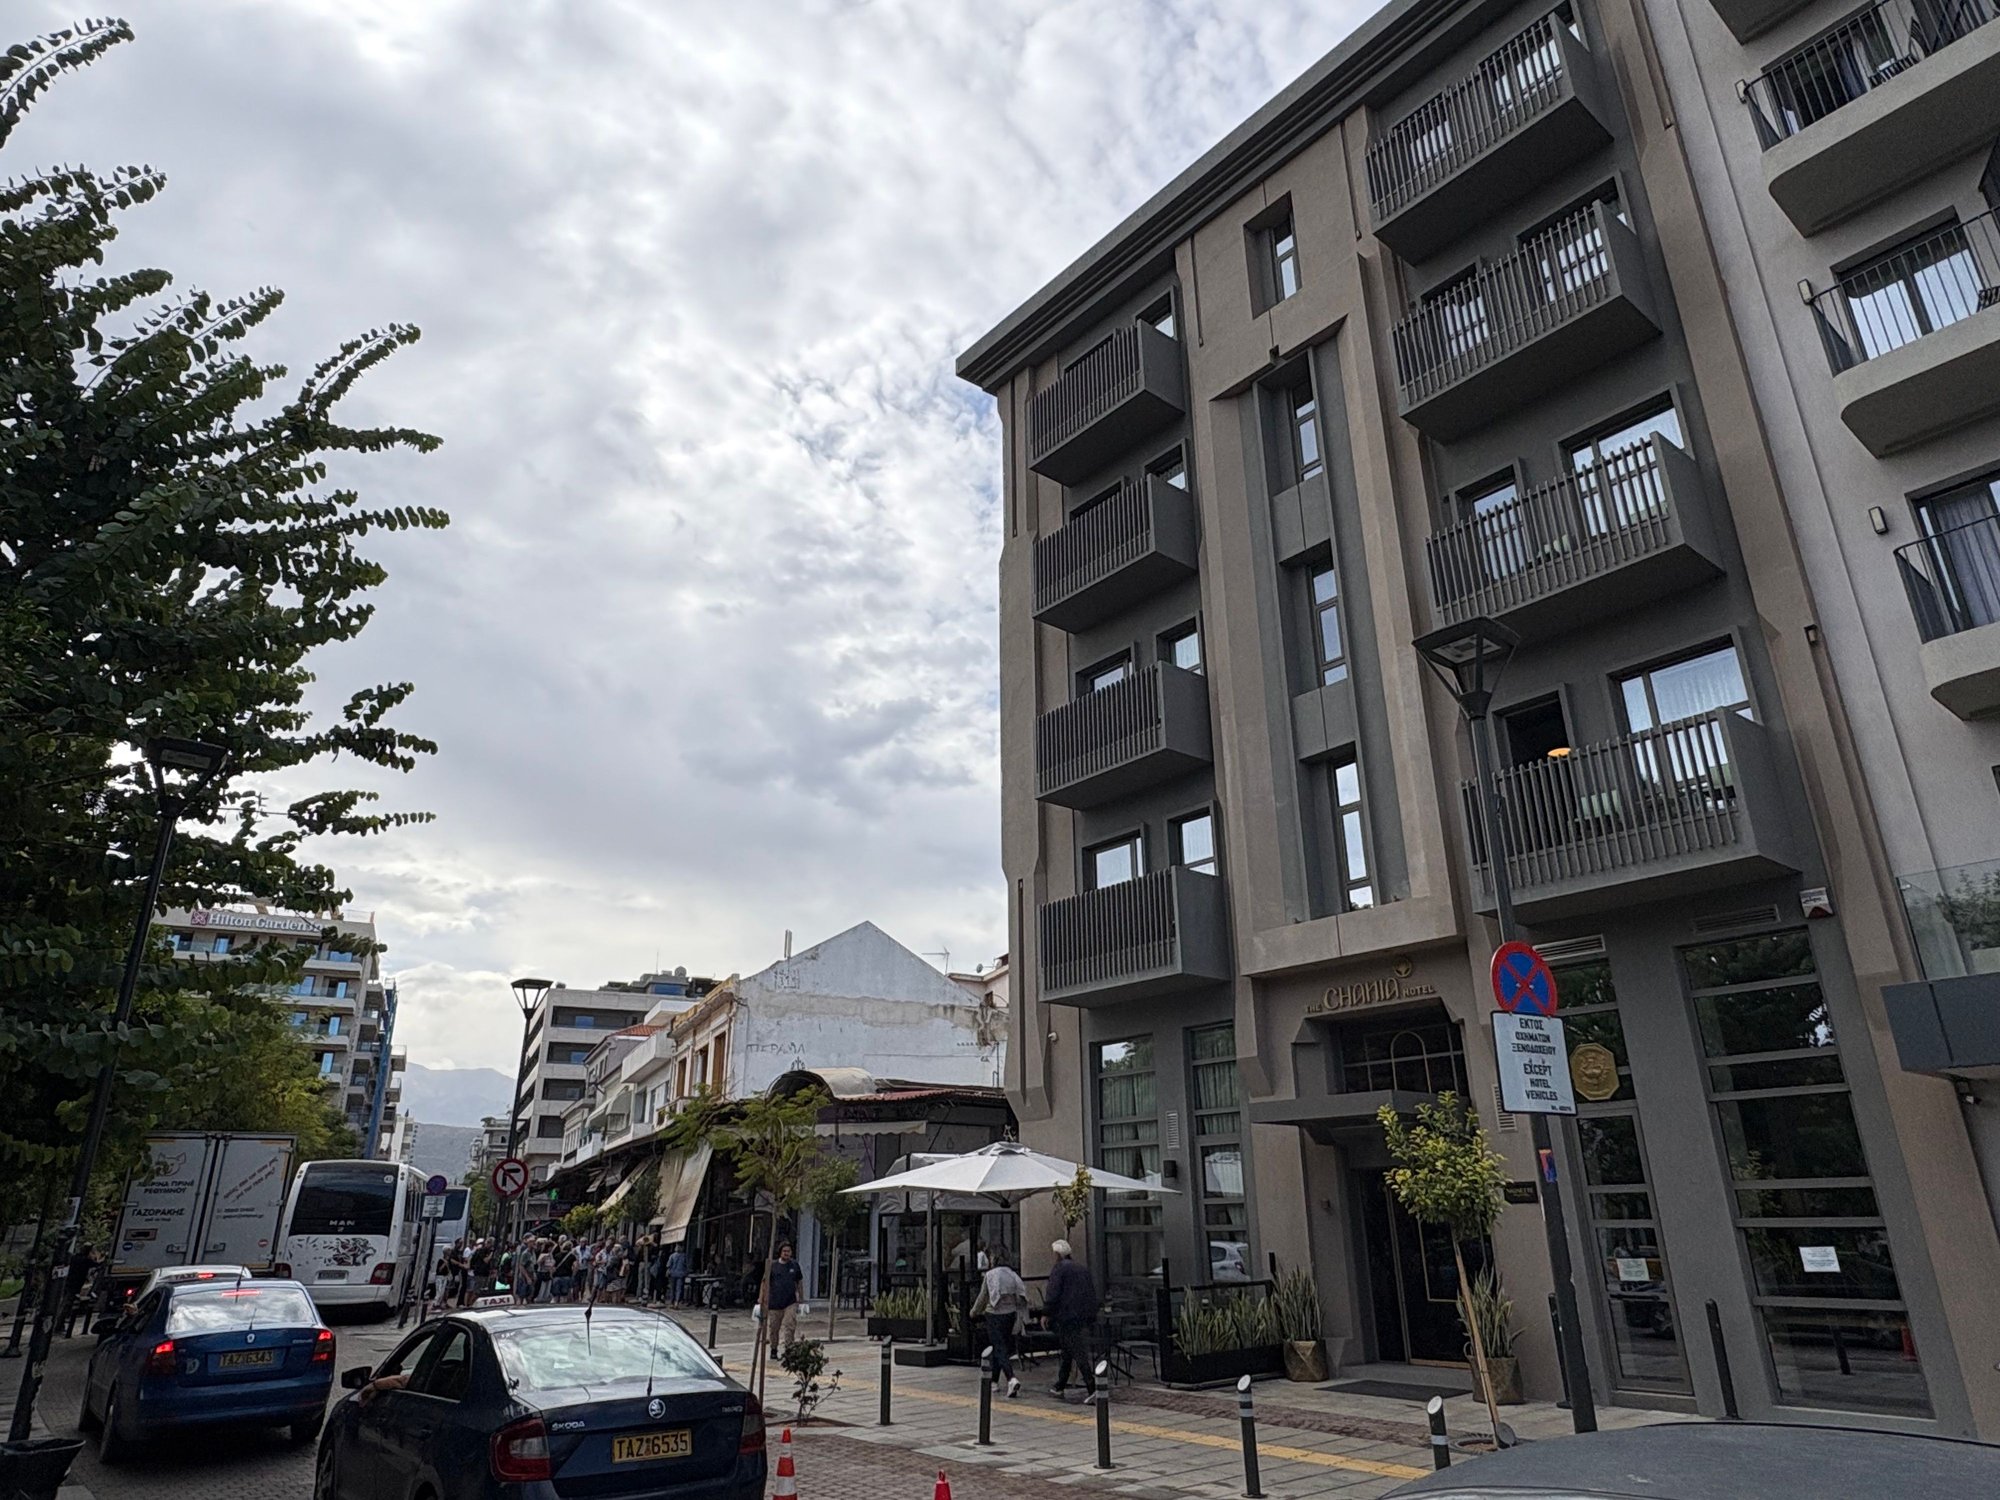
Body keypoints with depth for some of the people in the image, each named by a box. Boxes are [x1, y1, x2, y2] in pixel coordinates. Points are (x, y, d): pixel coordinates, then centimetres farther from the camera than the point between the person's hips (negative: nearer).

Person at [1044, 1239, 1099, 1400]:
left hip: (1065, 1316, -8)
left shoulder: (1058, 1269, -8)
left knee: (1078, 1353, -8)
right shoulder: (1083, 1269, 15)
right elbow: (1093, 1293, 16)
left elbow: (1052, 1294, -15)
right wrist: (1091, 1314, 18)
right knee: (1068, 1352, 18)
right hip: (1083, 1317, 8)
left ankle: (1091, 1387, -15)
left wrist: (1046, 1314, -7)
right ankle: (1060, 1386, 27)